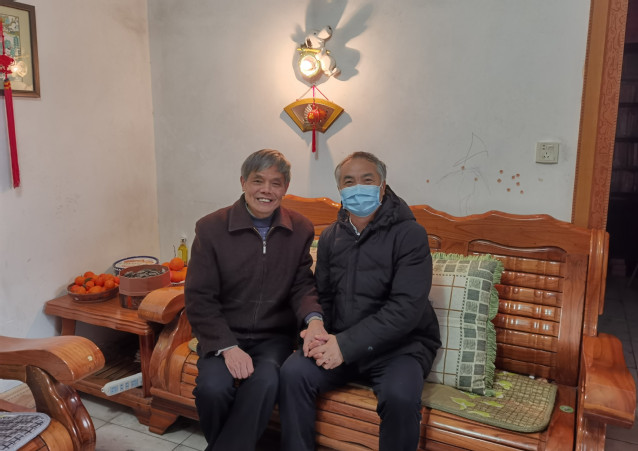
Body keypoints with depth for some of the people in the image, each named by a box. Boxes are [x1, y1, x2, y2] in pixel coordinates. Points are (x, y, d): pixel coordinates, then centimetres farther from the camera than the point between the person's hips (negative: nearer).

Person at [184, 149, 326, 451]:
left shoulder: (301, 230, 1)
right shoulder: (210, 228, -5)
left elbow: (301, 285, 2)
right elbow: (199, 298, -5)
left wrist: (313, 318, -21)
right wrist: (227, 347, -17)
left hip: (275, 336, 1)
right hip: (223, 335, 0)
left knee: (265, 382, -30)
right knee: (212, 387, -27)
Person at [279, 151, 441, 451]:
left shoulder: (409, 234, -9)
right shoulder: (331, 236, 10)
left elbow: (406, 307, -18)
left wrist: (346, 344, -22)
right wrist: (316, 331, -9)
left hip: (400, 345, -4)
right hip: (338, 343, 4)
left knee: (400, 395, -32)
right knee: (293, 372, -20)